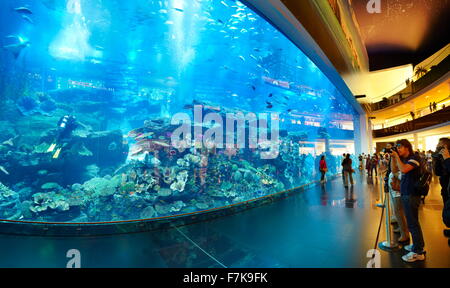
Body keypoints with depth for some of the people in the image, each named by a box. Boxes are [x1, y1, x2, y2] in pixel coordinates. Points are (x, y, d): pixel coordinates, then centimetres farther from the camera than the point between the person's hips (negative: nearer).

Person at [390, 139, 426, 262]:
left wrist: (397, 156, -20)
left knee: (412, 223, -2)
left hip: (411, 195, -9)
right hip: (405, 194, 9)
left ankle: (418, 252, 8)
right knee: (412, 221, 19)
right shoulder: (403, 159, 12)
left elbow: (404, 169, -30)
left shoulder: (414, 159, -13)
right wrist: (393, 158, 9)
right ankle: (418, 245, 33)